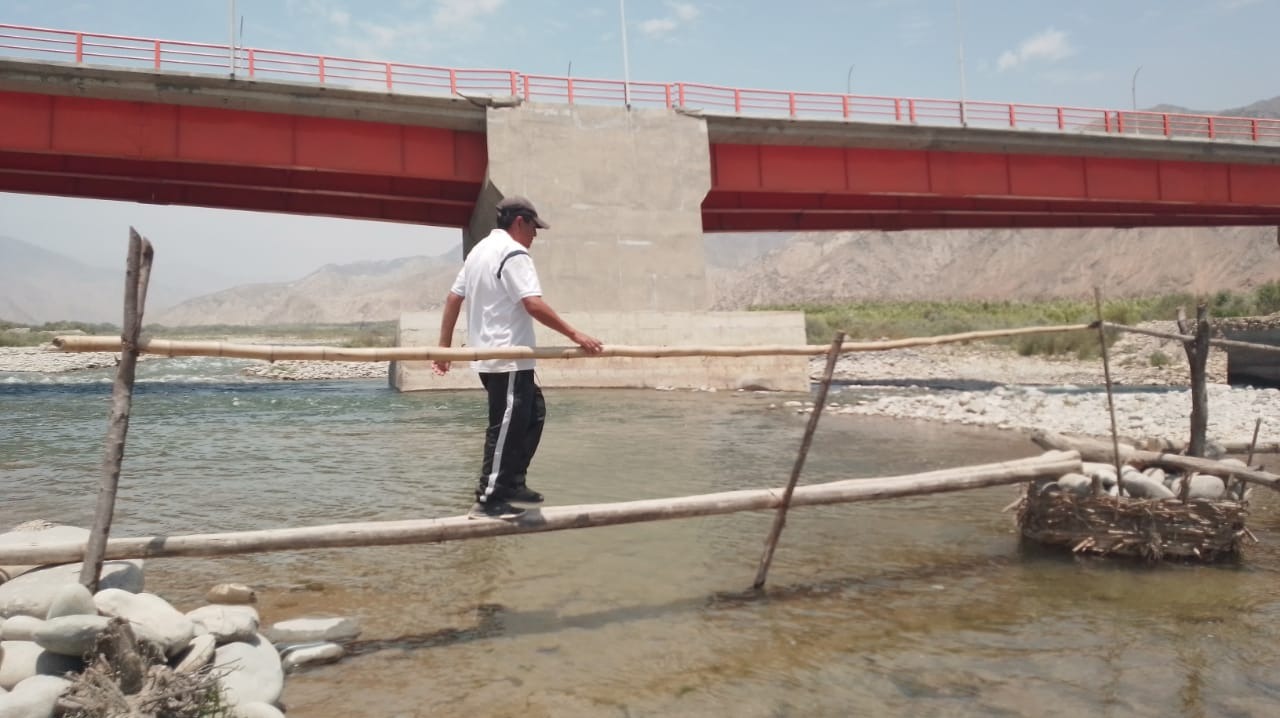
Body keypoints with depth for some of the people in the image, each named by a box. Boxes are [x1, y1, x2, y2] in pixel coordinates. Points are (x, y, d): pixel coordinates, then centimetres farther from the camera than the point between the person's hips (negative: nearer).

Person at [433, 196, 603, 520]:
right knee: (506, 428, -3)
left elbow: (453, 298, 16)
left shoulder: (479, 250, 17)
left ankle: (512, 483, 20)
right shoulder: (513, 253, -13)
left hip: (488, 357, 10)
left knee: (533, 414, 17)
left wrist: (444, 346, 19)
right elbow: (533, 305, -24)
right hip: (509, 360, -10)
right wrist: (574, 334, -21)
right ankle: (488, 501, 3)